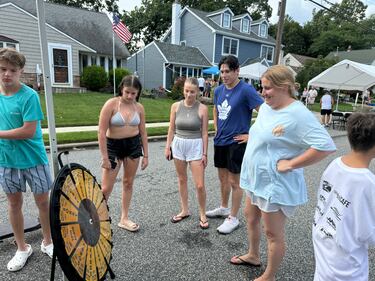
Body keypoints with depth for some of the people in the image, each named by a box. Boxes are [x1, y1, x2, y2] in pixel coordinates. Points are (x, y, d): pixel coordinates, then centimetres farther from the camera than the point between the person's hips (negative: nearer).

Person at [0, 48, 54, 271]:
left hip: (34, 159, -5)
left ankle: (48, 242, 31)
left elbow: (29, 131, -20)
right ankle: (22, 249, 33)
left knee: (43, 202, 9)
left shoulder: (29, 96, -14)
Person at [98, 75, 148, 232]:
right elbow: (101, 132, -13)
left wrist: (146, 155, 6)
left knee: (128, 183, 12)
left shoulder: (139, 107, 0)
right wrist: (104, 157, -15)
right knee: (106, 188, -1)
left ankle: (124, 219, 27)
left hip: (134, 145, 4)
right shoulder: (111, 104, -12)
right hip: (113, 145, -3)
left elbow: (143, 132, 6)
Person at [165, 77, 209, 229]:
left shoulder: (202, 108, -8)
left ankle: (202, 214, 20)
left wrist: (205, 153, -6)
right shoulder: (176, 106, -1)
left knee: (200, 185, -2)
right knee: (182, 179, 15)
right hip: (178, 145, 3)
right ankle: (184, 210, 32)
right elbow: (171, 129, 5)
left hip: (196, 146, -3)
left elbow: (204, 133, -6)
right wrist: (168, 147, 2)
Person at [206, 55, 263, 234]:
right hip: (220, 140, 7)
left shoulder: (246, 90, -15)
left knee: (234, 181, 4)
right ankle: (224, 208, 39)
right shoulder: (219, 90, 6)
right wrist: (217, 128, 13)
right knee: (222, 177, 19)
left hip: (236, 142, -7)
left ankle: (233, 218, 20)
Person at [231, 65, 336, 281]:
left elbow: (326, 146, -27)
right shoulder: (265, 107, 4)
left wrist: (291, 164, -24)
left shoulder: (298, 114, -22)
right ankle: (253, 256, 49)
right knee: (251, 218, 24)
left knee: (273, 233, 9)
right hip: (255, 178, 9)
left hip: (276, 185, -9)